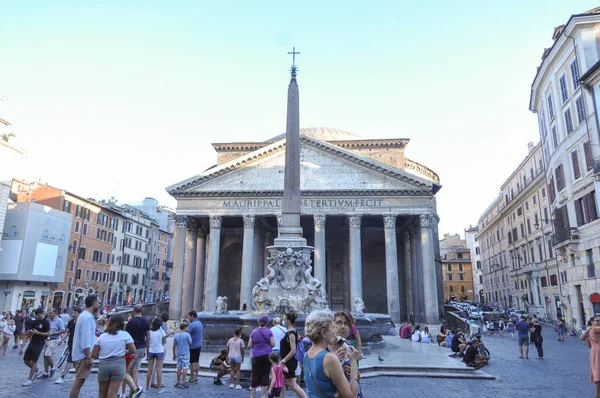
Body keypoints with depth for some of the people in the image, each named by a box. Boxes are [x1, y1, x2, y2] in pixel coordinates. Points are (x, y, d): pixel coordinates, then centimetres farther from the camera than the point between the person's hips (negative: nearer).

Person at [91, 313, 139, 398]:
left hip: (103, 365, 3)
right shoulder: (125, 335, 2)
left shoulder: (102, 336, 10)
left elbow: (93, 354, 9)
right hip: (118, 364, -3)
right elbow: (133, 350, -1)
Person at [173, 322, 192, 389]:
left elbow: (174, 346, 7)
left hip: (178, 354, 5)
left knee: (179, 368, 12)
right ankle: (183, 383, 1)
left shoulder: (176, 335, 3)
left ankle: (178, 382, 18)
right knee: (185, 368, 0)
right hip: (185, 354, -5)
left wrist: (174, 355, 16)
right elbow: (190, 343, -3)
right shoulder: (187, 334, -11)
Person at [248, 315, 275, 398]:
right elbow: (273, 344, -4)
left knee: (255, 375, 7)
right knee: (265, 375, 4)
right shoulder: (269, 331, 0)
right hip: (267, 356, -1)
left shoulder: (254, 332, 2)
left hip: (256, 356, 1)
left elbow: (249, 345, 3)